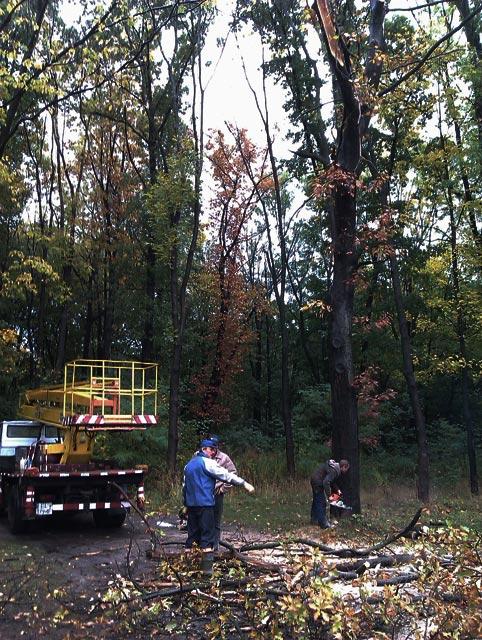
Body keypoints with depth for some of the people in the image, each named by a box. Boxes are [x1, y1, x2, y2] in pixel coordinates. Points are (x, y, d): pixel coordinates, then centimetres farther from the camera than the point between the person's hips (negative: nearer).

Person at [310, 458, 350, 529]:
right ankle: (324, 524, -3)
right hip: (318, 482, -11)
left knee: (316, 501, 21)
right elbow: (326, 482, -30)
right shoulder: (334, 470, -23)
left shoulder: (335, 466, 8)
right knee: (321, 503, -6)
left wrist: (337, 489, 9)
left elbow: (331, 481, 18)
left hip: (314, 479, 11)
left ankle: (314, 520, 33)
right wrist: (328, 495, -24)